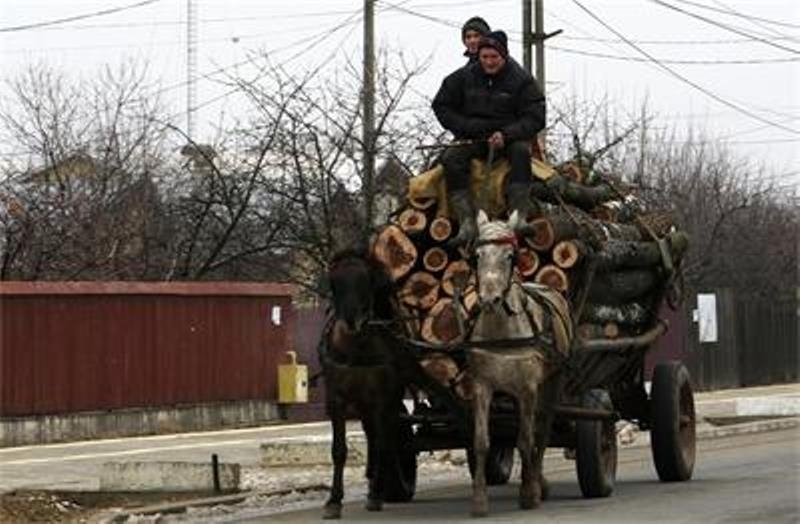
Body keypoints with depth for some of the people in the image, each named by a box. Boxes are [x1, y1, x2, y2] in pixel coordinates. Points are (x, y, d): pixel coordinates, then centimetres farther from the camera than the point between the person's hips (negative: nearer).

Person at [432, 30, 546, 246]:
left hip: (509, 137, -2)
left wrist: (506, 135, -23)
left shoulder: (521, 80, -3)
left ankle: (519, 216, -40)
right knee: (451, 158, -27)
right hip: (474, 139, 2)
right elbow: (441, 106, 13)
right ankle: (467, 222, -36)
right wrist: (464, 130, -2)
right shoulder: (464, 77, 4)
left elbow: (536, 117, -7)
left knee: (521, 151, -36)